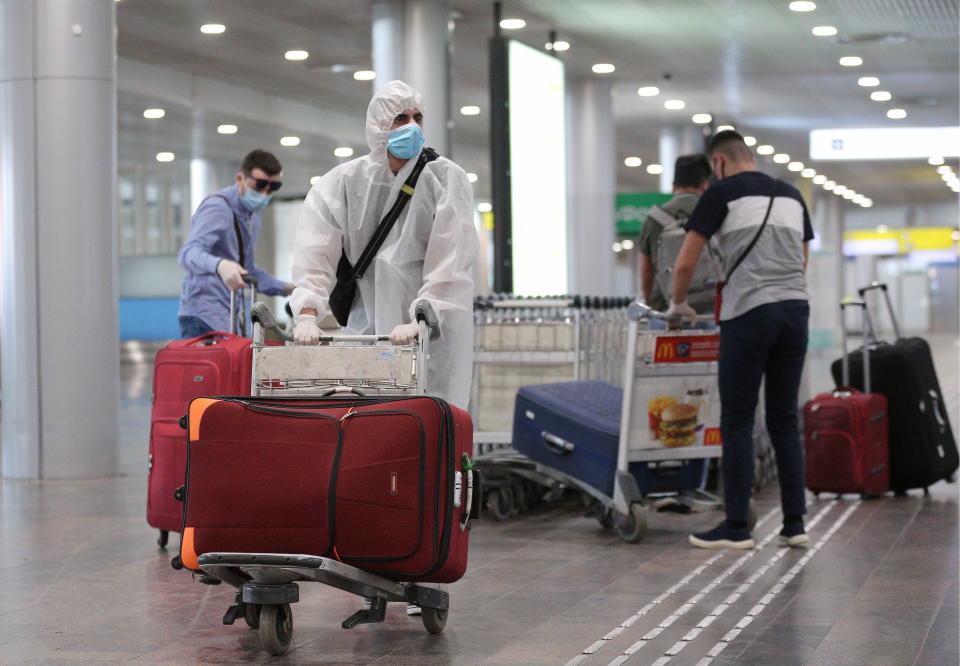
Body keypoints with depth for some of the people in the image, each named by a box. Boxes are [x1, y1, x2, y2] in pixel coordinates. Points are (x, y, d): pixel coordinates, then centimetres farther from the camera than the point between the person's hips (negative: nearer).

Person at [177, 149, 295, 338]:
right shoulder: (218, 207, -11)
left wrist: (288, 288, 27)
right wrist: (220, 265, -47)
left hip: (229, 319, 9)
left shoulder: (254, 215, 19)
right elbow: (189, 253, -27)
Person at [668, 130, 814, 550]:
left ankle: (736, 527, 1)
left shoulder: (721, 194, 0)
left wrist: (677, 304, 18)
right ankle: (794, 523, 10)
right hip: (795, 310, 6)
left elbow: (685, 264, 0)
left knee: (737, 424, 0)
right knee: (784, 421, 11)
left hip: (749, 314, -6)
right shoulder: (791, 195, 19)